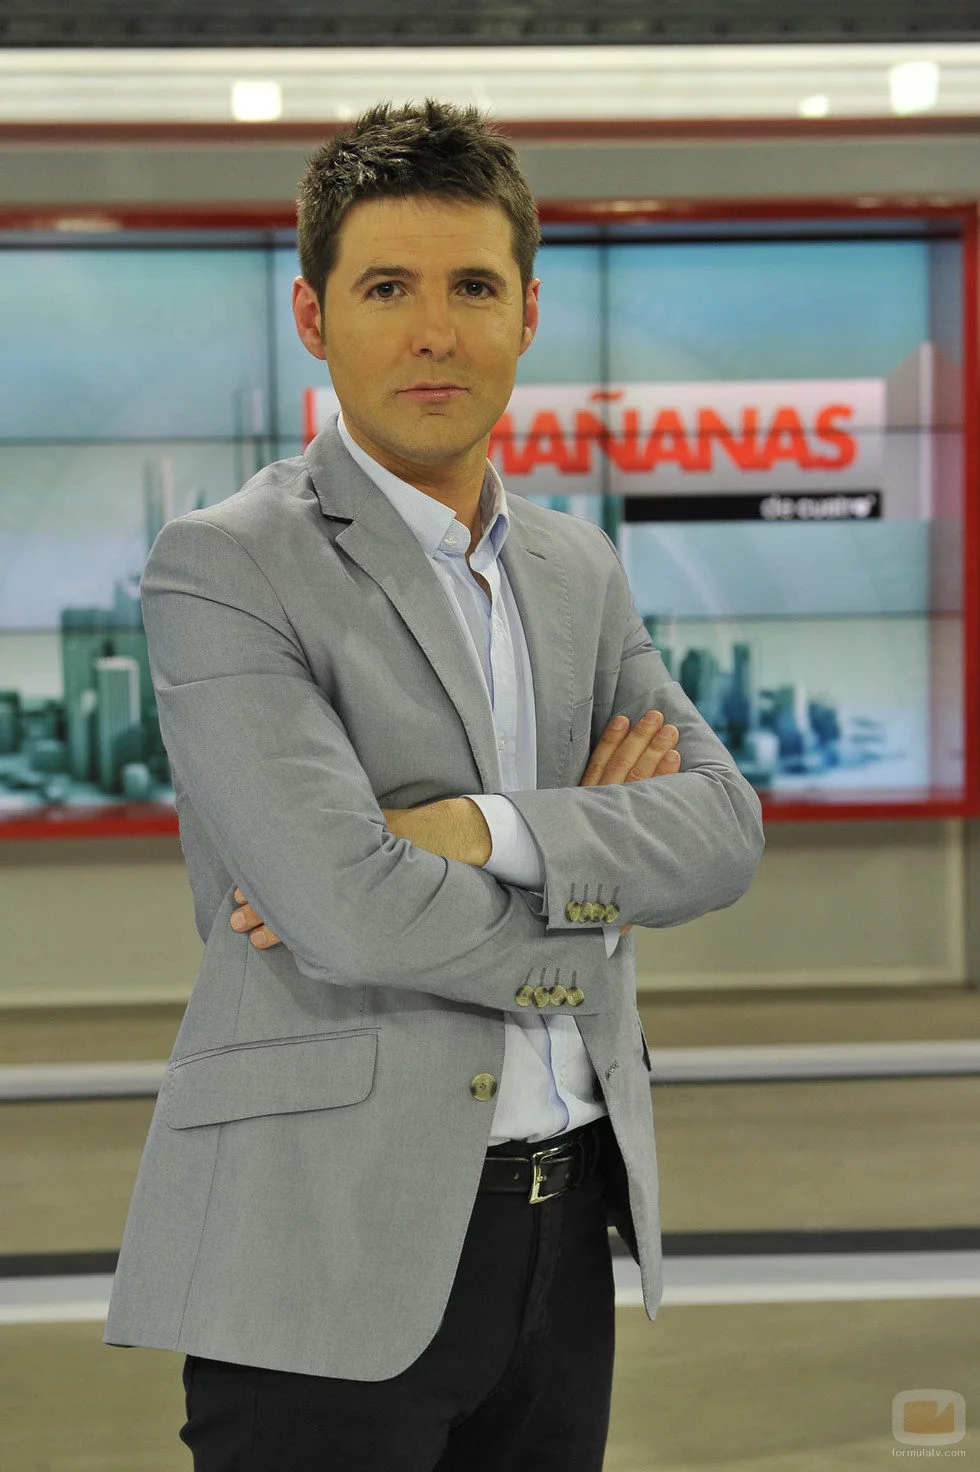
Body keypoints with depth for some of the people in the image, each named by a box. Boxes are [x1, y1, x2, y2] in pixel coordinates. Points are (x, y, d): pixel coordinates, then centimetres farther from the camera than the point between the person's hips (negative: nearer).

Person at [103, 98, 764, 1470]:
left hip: (561, 1230, 6)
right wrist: (583, 893, -4)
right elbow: (342, 907, -19)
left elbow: (723, 828, 1)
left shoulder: (580, 567, 13)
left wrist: (482, 829, -15)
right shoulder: (224, 566, -8)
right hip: (335, 1251, -6)